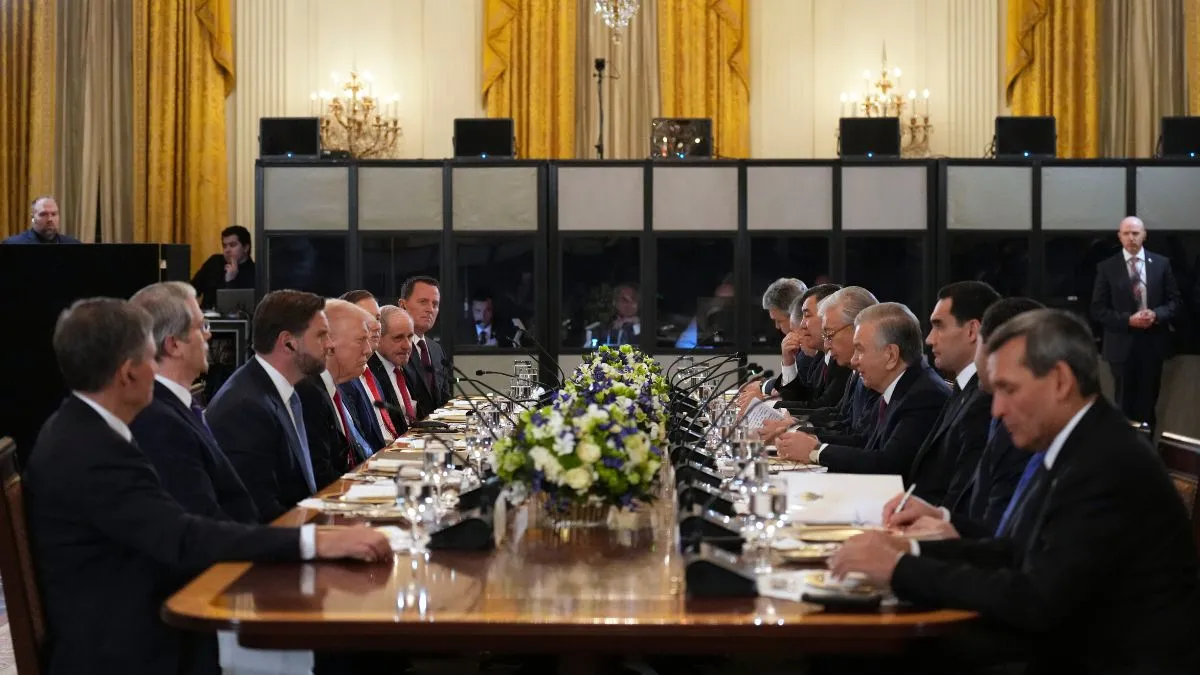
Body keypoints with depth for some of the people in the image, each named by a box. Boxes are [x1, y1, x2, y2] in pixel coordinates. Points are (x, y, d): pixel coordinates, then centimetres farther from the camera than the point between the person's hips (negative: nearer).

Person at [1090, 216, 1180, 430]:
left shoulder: (1161, 263, 2)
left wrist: (1156, 314, -15)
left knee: (1148, 401, 10)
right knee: (1125, 403, 7)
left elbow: (1174, 300, 5)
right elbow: (1098, 310, -4)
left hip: (1153, 342, 2)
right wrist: (1128, 320, -17)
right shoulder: (1107, 267, -4)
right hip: (1123, 343, -2)